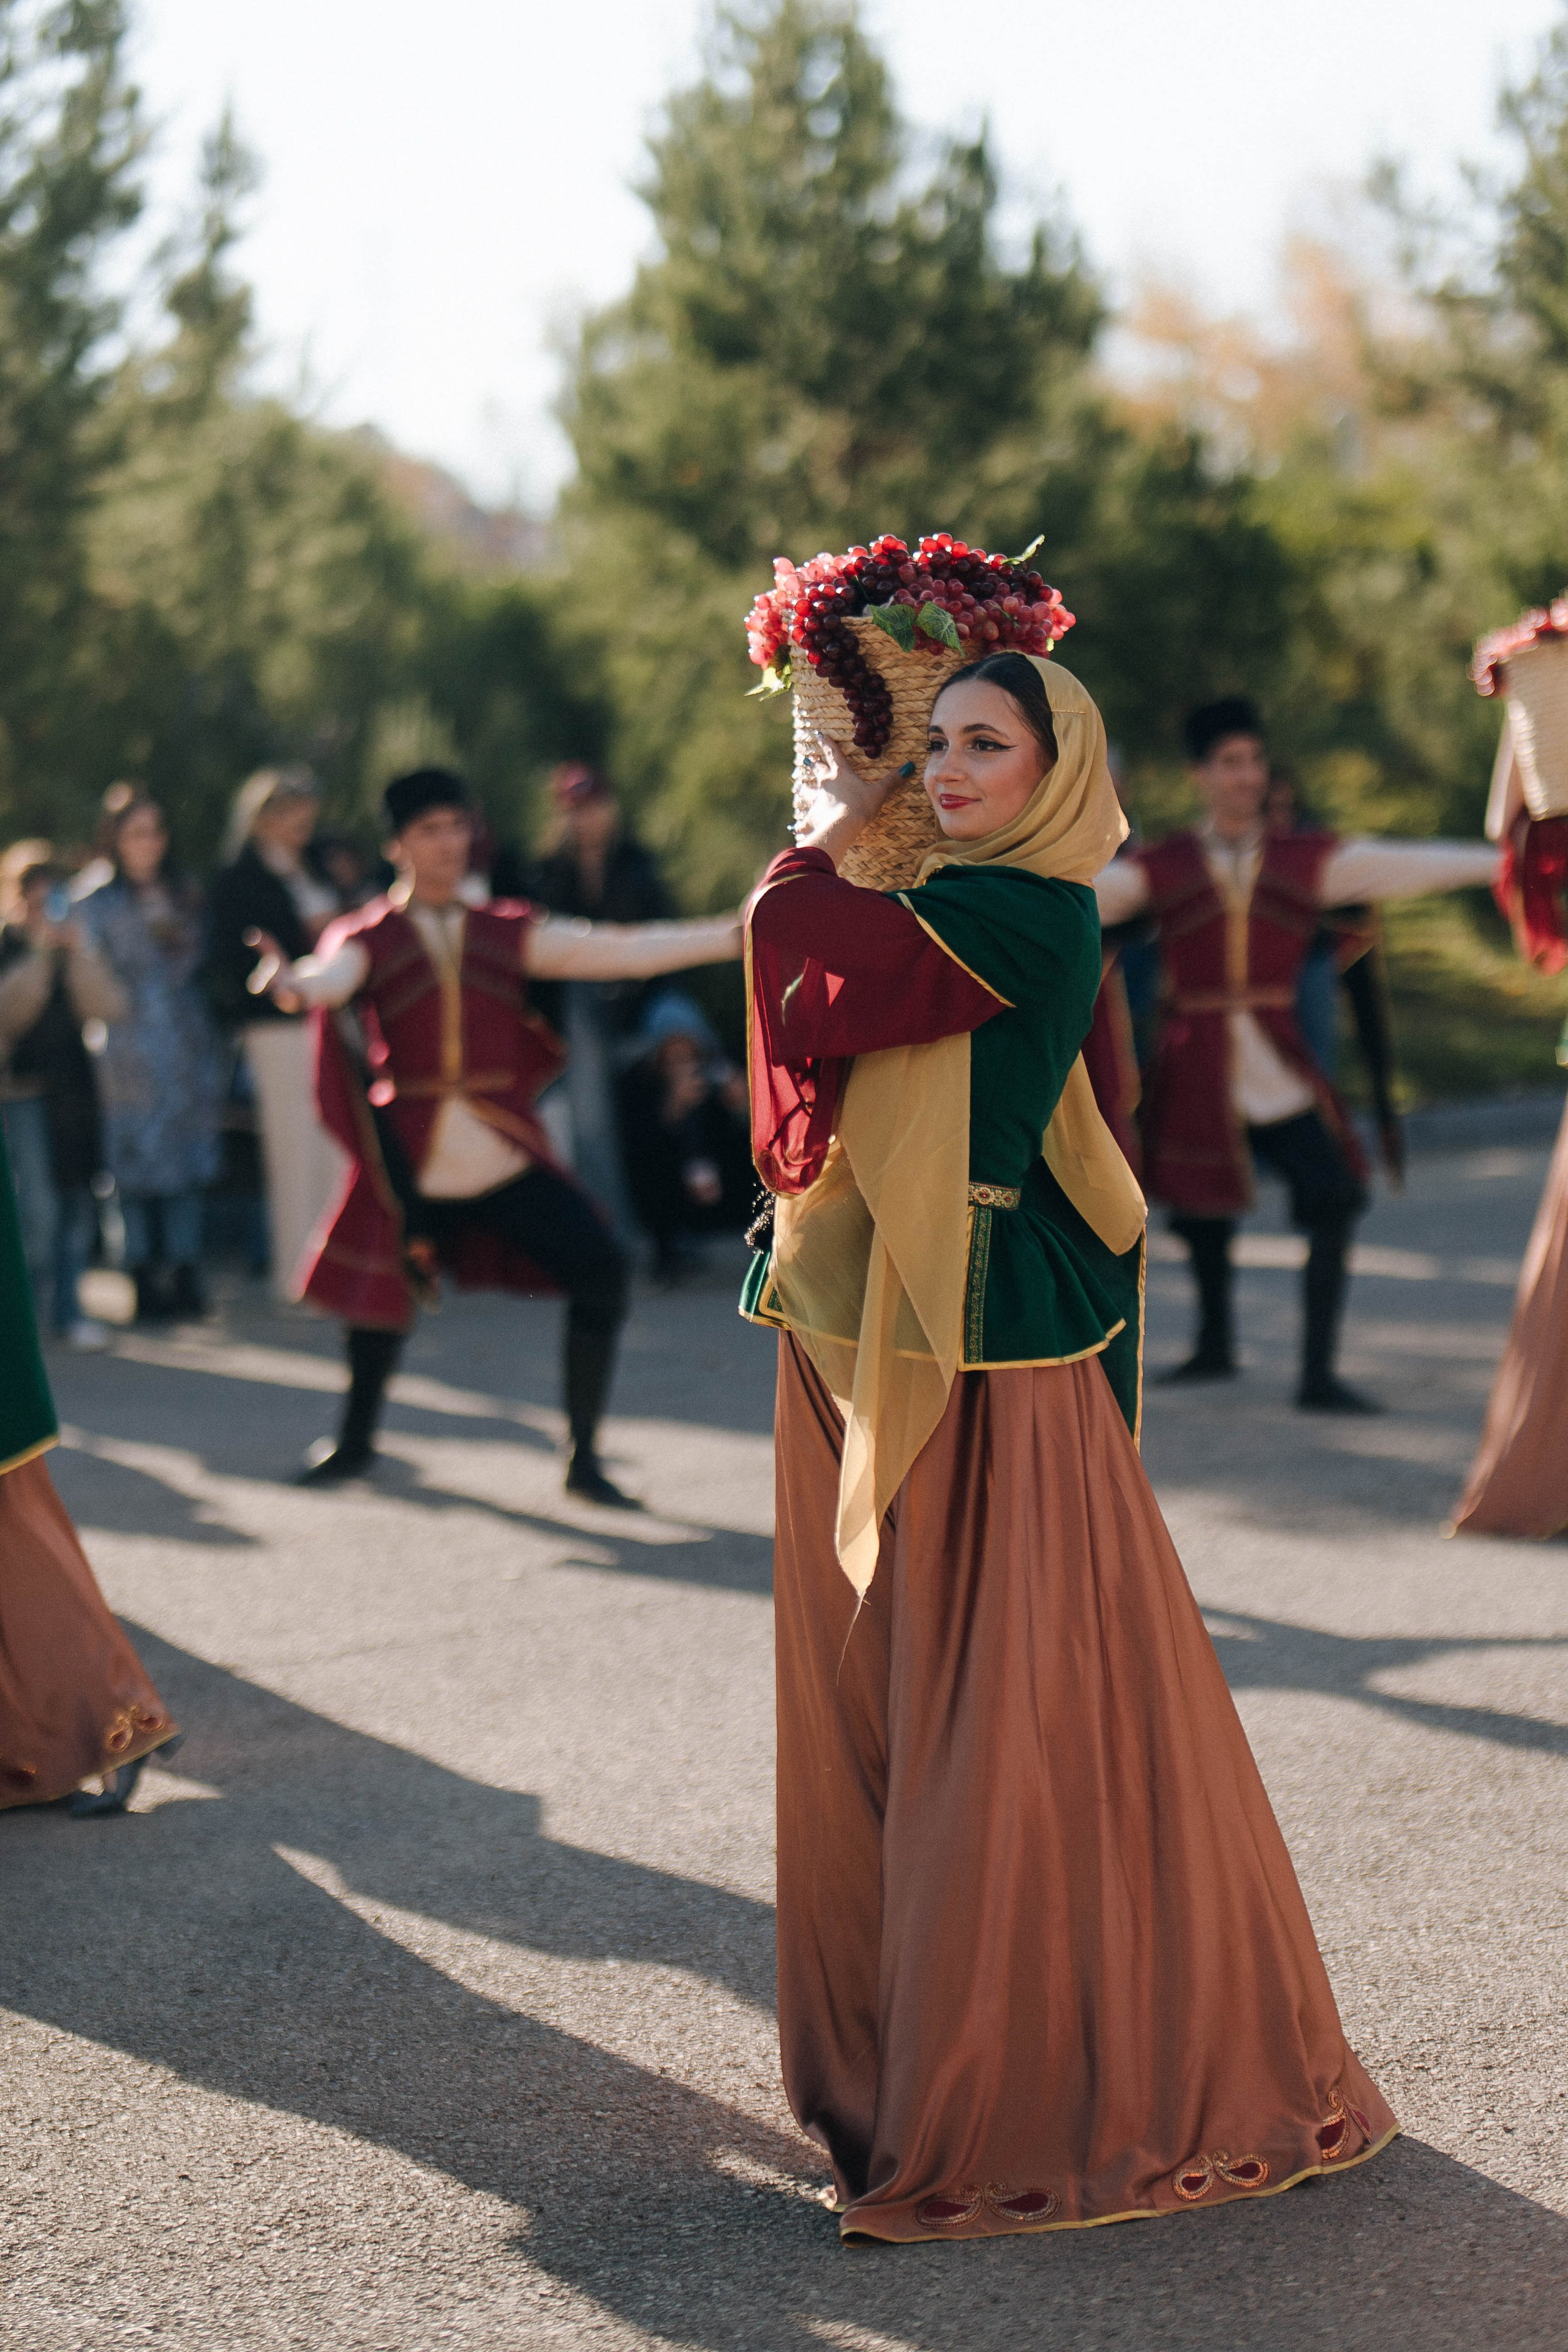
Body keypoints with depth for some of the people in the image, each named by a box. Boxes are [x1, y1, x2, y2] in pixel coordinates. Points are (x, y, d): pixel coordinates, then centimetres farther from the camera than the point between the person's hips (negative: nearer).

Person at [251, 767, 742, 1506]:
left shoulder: (507, 934, 9)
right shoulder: (370, 937, 2)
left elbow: (616, 951, 3)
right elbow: (330, 976, -20)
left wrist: (729, 937, -5)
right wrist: (291, 981, -45)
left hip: (505, 1150, 2)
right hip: (411, 1159, -2)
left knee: (598, 1266, -11)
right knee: (382, 1286, 5)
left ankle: (583, 1459, 2)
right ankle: (355, 1440, 35)